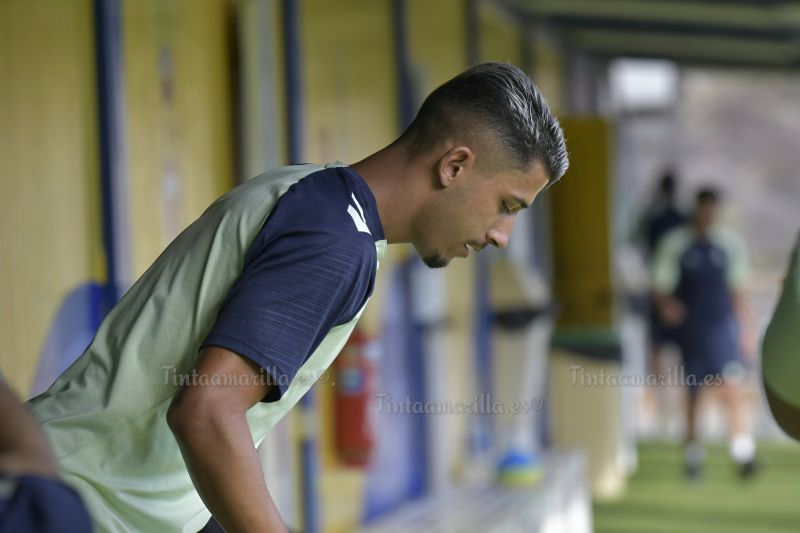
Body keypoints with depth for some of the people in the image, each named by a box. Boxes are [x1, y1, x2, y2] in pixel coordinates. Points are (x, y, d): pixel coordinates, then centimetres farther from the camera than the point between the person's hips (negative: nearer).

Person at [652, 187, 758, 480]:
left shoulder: (731, 243, 4)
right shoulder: (674, 243, -2)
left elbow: (737, 290, 11)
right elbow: (660, 285, 0)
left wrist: (745, 329, 10)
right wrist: (666, 303, -23)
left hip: (723, 325, 0)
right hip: (689, 328, 0)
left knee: (731, 385, -14)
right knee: (692, 392, 7)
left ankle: (743, 451, -15)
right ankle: (693, 453, 22)